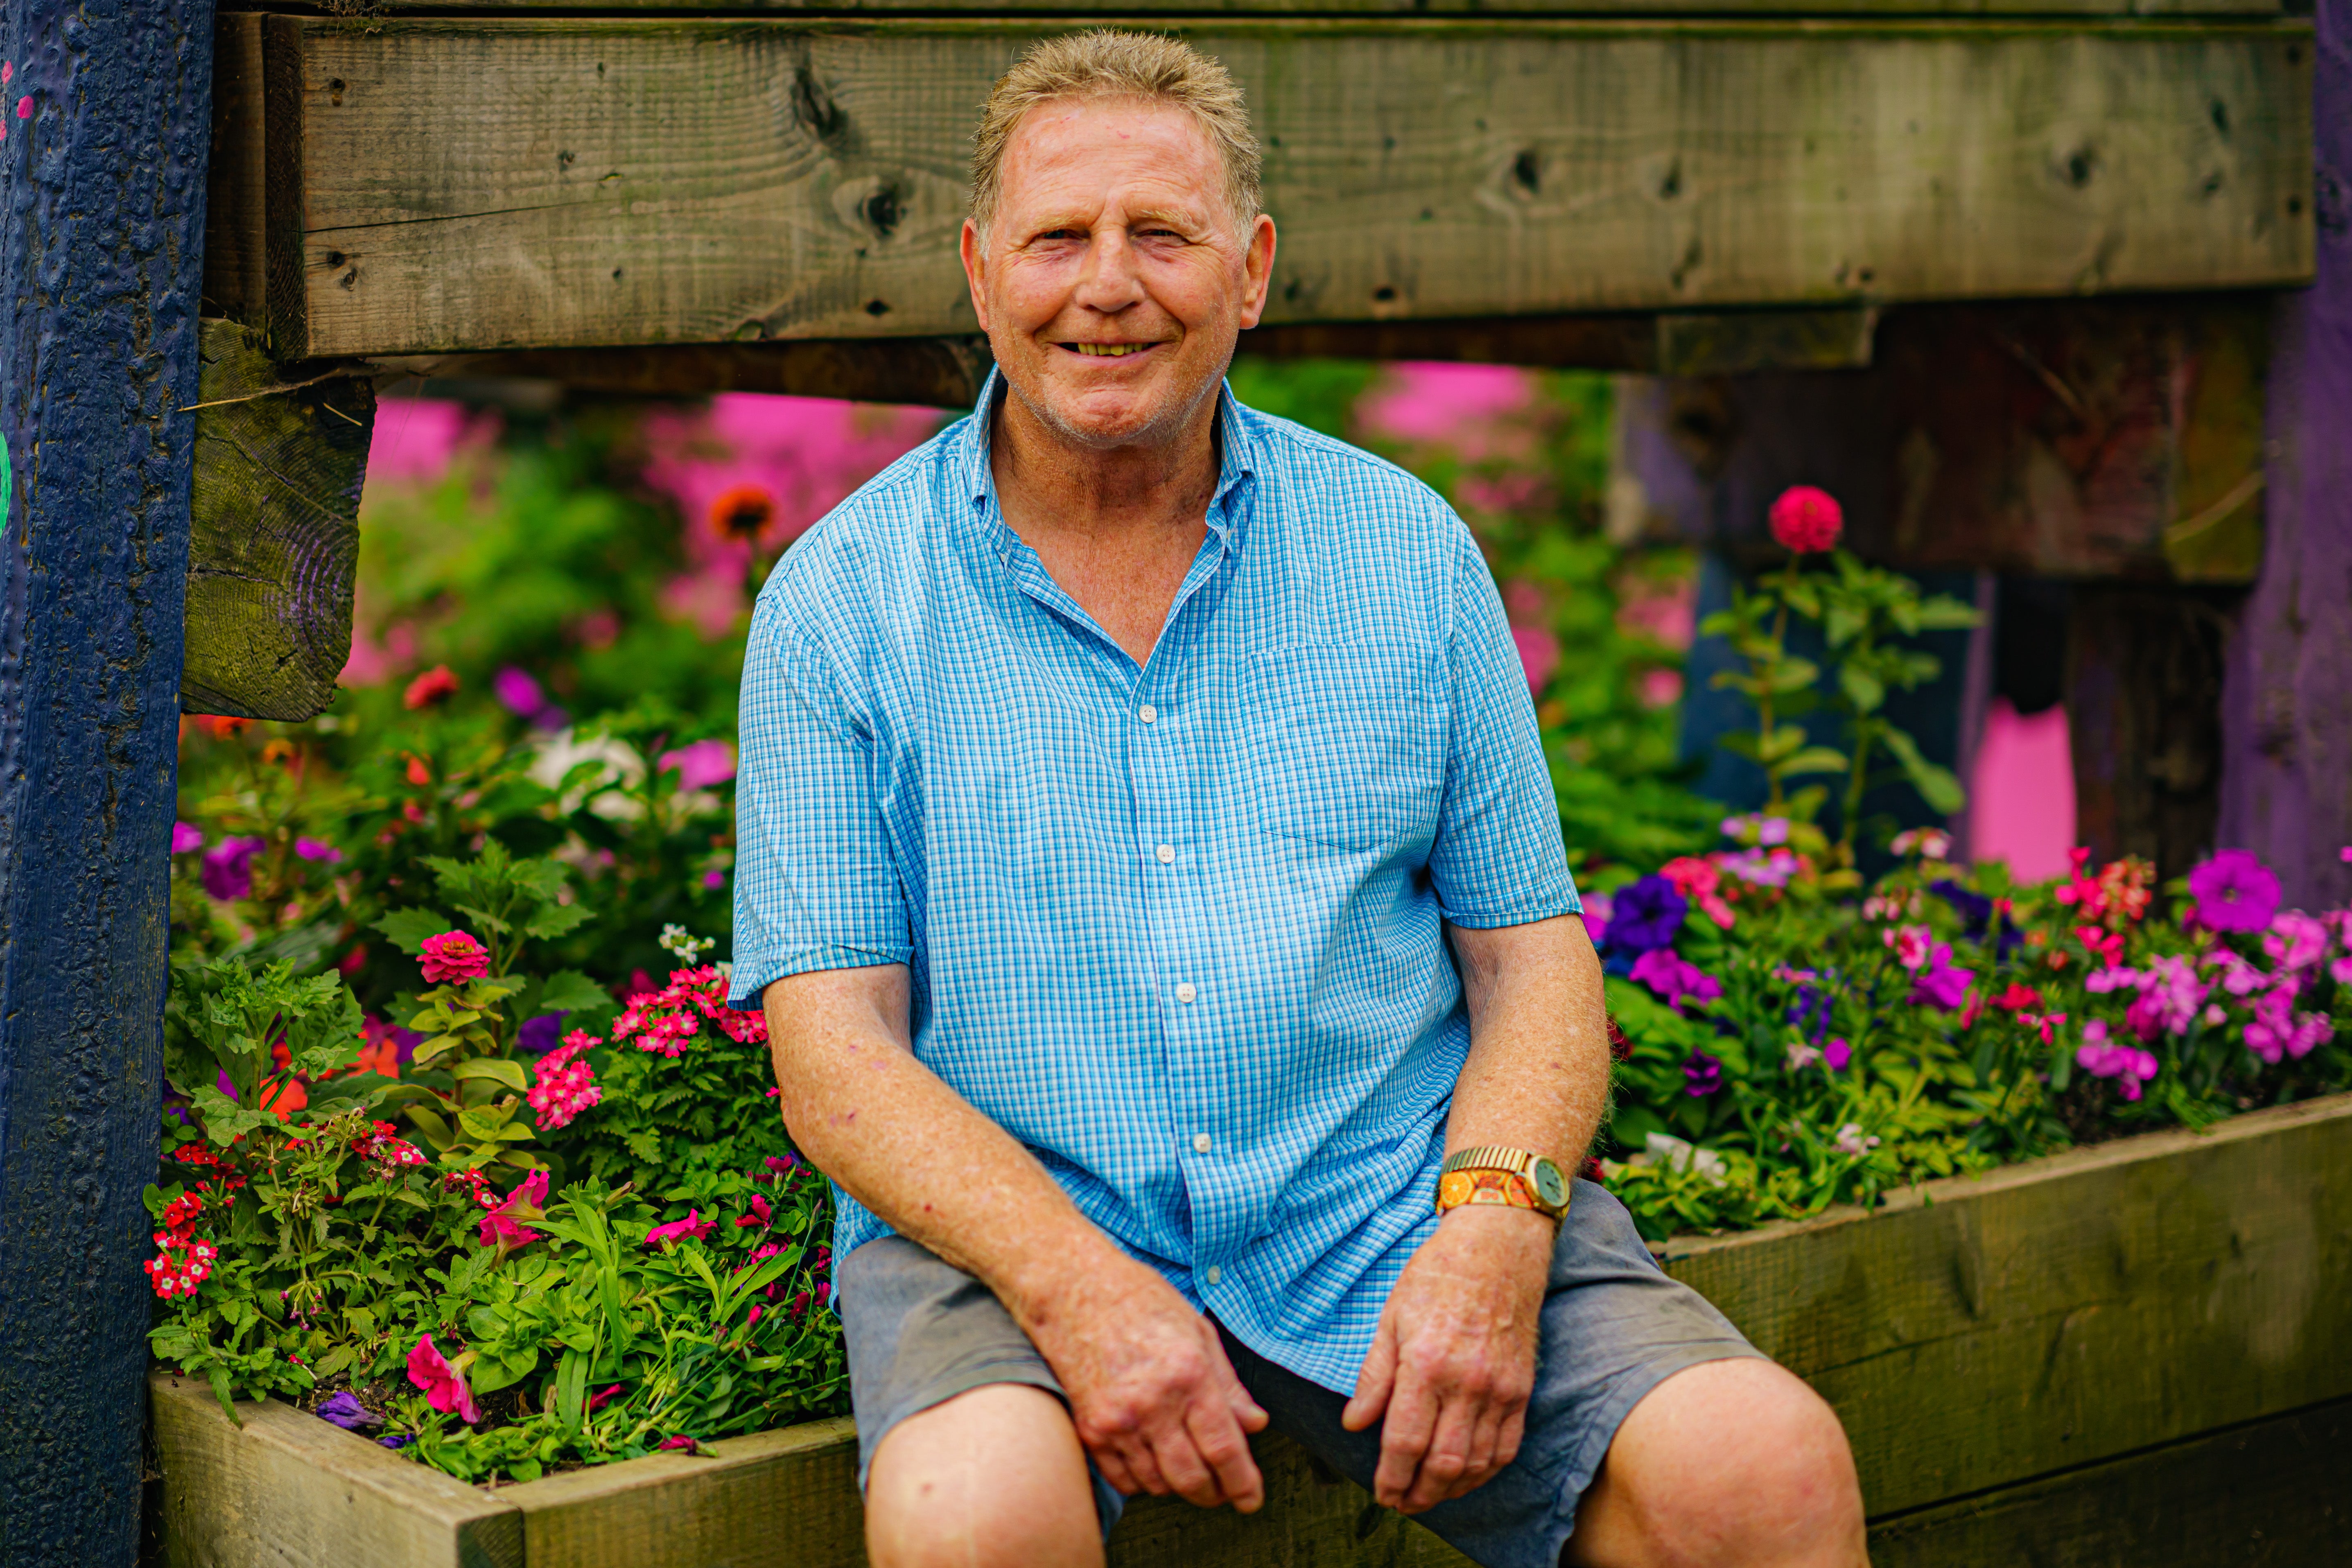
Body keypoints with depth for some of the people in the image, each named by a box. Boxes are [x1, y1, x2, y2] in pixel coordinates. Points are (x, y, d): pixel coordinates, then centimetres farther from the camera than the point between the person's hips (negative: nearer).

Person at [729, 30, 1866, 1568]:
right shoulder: (843, 601, 2)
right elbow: (834, 1056, -4)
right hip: (1011, 1224, -1)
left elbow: (1532, 952, 8)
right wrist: (1079, 1286, -20)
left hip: (1400, 1207, 1)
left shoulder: (1407, 549, 8)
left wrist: (1495, 1231, -12)